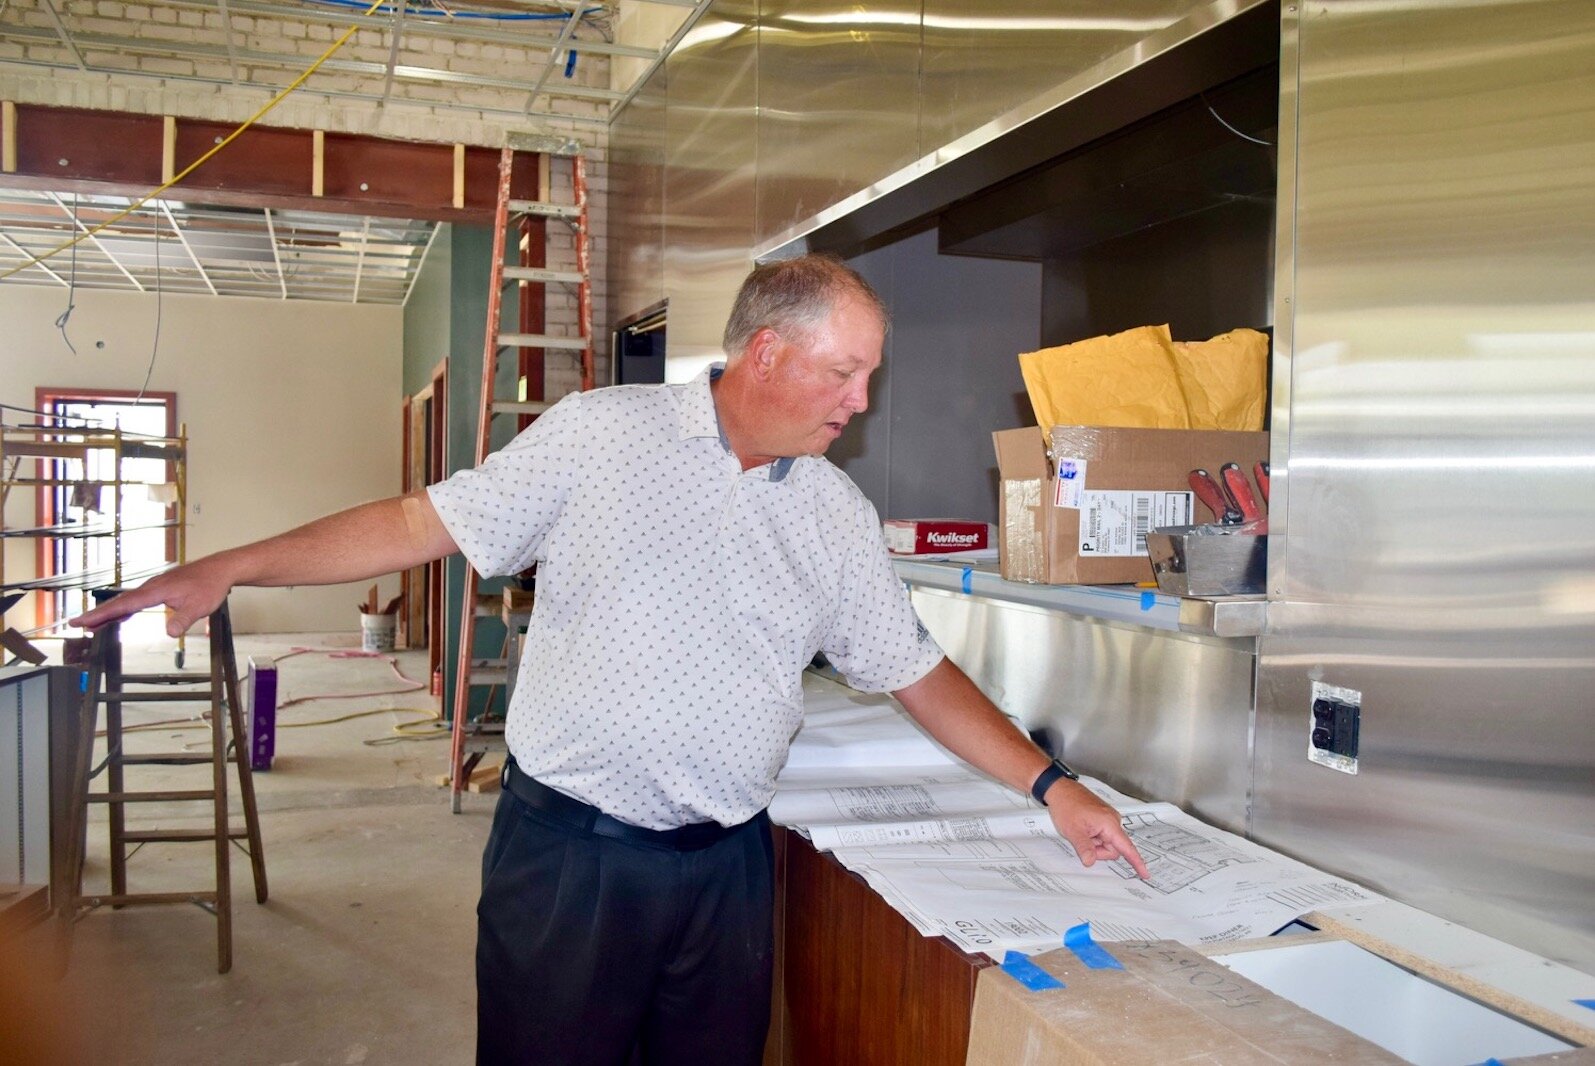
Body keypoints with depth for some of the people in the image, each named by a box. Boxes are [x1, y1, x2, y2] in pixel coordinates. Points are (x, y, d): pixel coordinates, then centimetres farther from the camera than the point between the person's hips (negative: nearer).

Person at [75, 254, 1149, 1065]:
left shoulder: (838, 513, 5)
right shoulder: (599, 434, -6)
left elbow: (916, 669, 9)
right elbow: (426, 522, -2)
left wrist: (1050, 785, 5)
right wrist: (229, 568, -5)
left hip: (727, 865, 4)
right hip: (568, 850, -3)